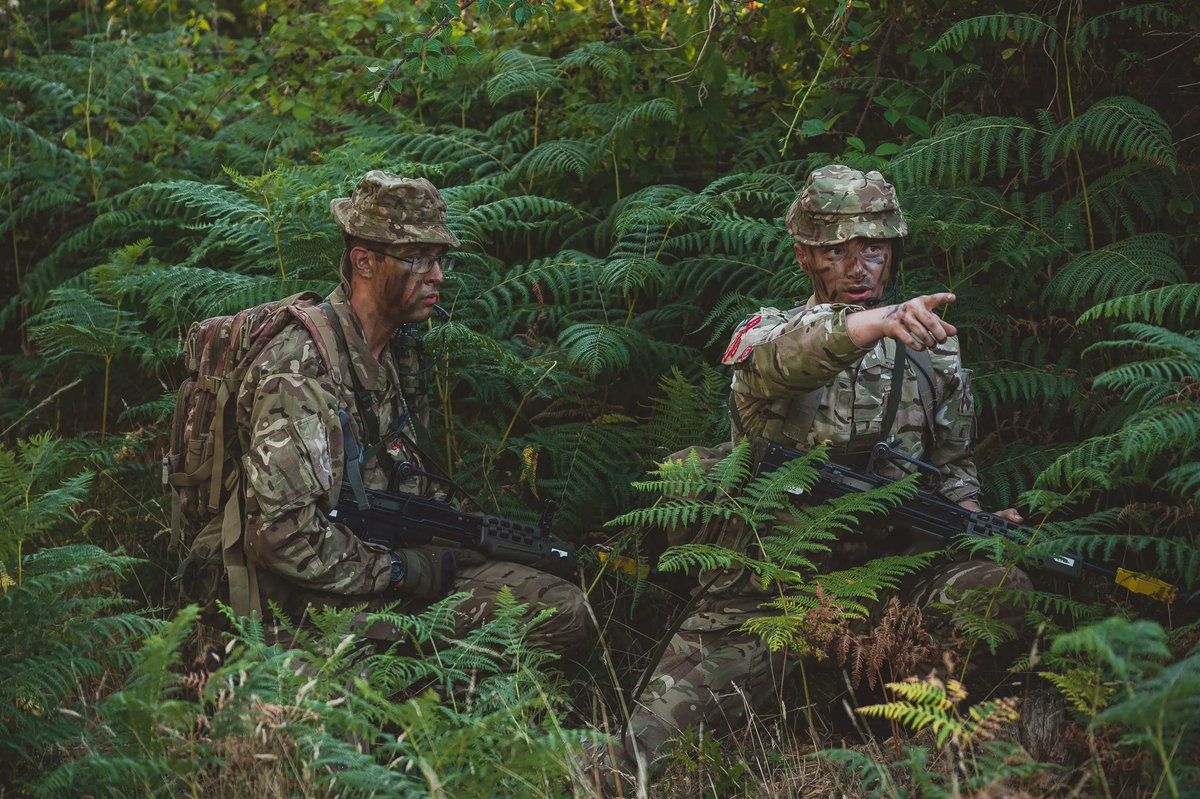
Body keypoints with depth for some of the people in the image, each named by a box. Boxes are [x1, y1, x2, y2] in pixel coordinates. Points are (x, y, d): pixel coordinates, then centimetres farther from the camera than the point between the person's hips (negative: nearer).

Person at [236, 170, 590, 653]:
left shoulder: (397, 358, 12)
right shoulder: (299, 372, -19)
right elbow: (285, 536, -26)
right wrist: (406, 573, -18)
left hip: (406, 563, 9)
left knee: (566, 611, 2)